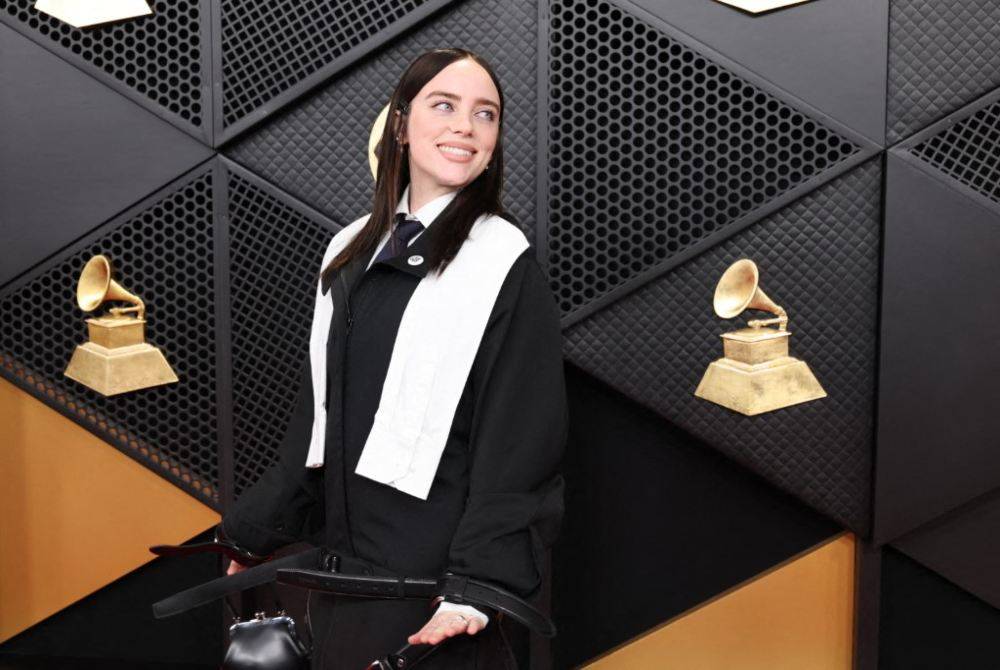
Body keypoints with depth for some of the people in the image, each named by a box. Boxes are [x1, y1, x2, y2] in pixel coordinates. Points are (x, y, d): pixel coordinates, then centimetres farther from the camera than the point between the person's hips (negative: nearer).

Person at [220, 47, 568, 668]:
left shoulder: (506, 264, -9)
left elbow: (520, 444, -14)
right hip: (343, 558, 6)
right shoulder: (353, 253, 8)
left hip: (437, 568, -5)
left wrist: (477, 588, -21)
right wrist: (255, 533, 13)